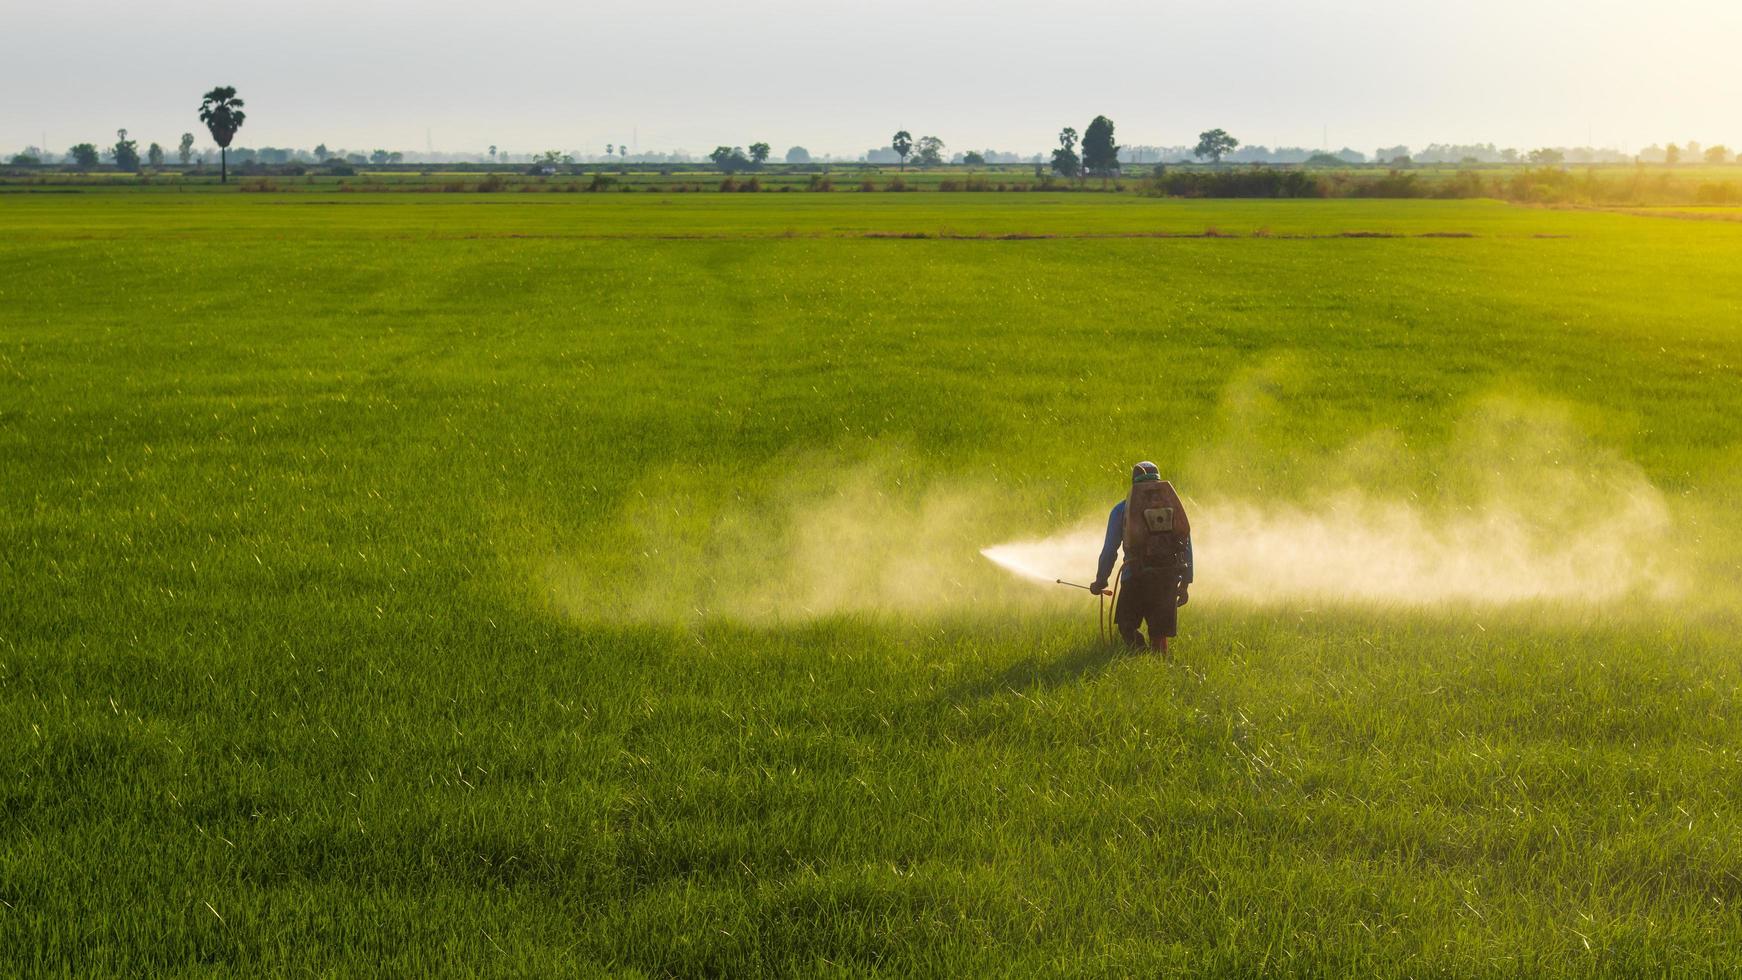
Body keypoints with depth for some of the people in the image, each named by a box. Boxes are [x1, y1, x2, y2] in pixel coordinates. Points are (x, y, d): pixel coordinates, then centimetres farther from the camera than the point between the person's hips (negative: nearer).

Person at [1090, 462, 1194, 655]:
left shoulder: (1122, 509, 4)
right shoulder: (1173, 505, 10)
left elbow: (1110, 550, 3)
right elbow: (1187, 546, 8)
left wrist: (1100, 582, 11)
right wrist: (1185, 583, 12)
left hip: (1135, 576, -2)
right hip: (1168, 577, 2)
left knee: (1127, 625, 9)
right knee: (1159, 633, 12)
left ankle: (1140, 651, -16)